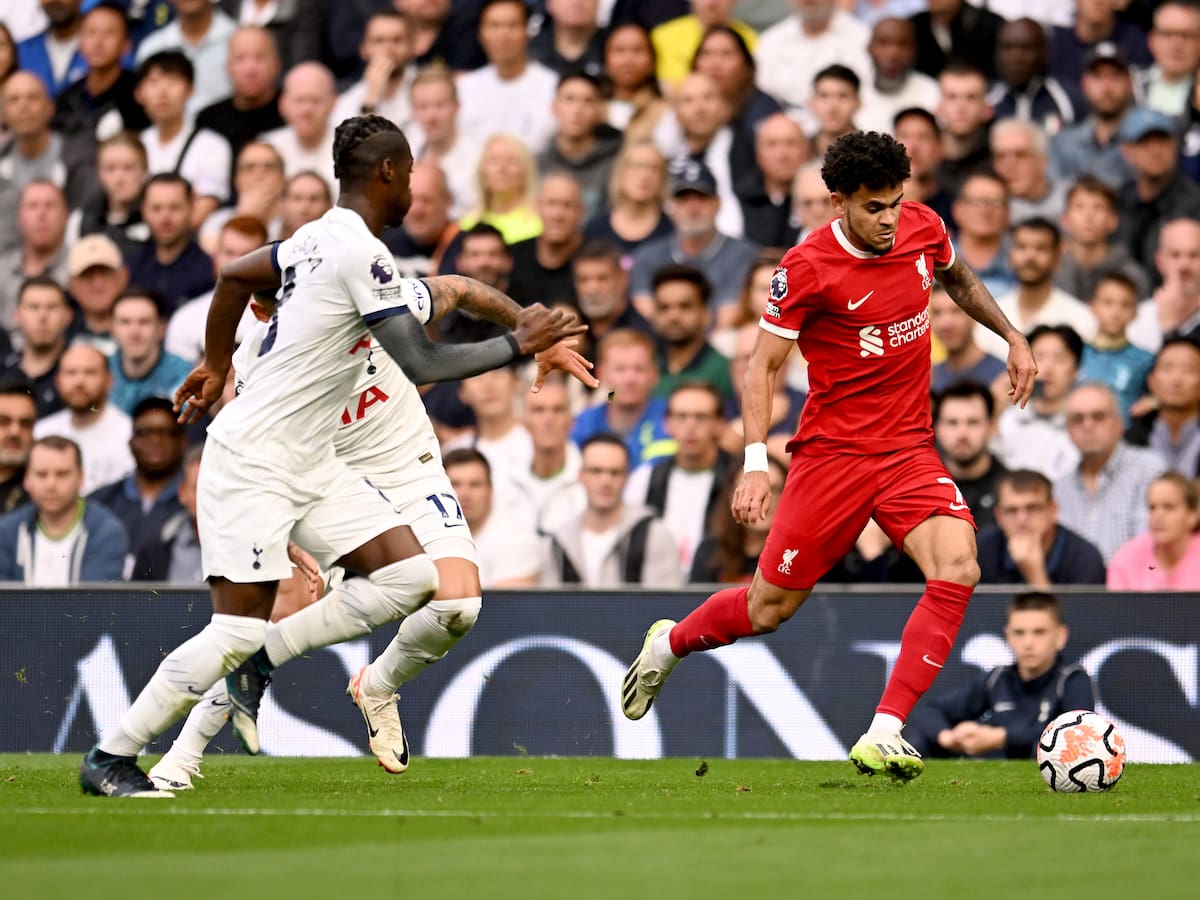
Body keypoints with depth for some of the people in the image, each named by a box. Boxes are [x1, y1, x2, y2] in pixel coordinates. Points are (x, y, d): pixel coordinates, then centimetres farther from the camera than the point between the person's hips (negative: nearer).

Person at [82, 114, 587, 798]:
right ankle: (110, 760, 2)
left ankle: (260, 663, 6)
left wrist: (216, 368, 37)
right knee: (238, 631, -9)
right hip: (253, 464, -9)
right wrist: (517, 345, -13)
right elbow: (422, 364, -22)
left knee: (412, 577, -2)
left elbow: (236, 275, 25)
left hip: (310, 461, 9)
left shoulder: (323, 238, 10)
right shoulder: (361, 253, -19)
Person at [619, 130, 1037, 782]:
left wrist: (1013, 337, 25)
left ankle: (882, 737, -20)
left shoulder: (922, 228, 0)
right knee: (771, 607, 3)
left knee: (957, 568, -22)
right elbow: (762, 365, -9)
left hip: (909, 451, 4)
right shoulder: (807, 269, -15)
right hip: (832, 453, -4)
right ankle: (668, 644, 37)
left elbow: (957, 278, 25)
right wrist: (756, 461, -18)